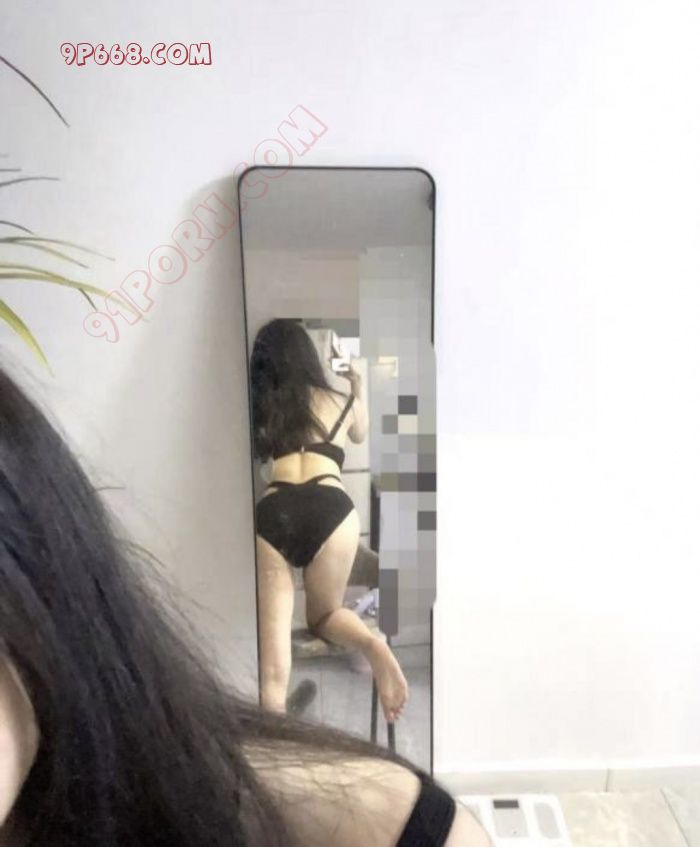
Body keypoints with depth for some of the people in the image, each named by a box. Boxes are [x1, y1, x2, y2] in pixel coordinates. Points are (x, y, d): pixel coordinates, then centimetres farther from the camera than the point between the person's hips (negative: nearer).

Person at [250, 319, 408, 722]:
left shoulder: (261, 407, 23)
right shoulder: (340, 401, 23)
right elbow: (360, 435, 45)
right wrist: (360, 386, 60)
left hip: (271, 514, 0)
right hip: (330, 508, 0)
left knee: (273, 628, 1)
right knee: (325, 614, 21)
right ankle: (373, 644, -9)